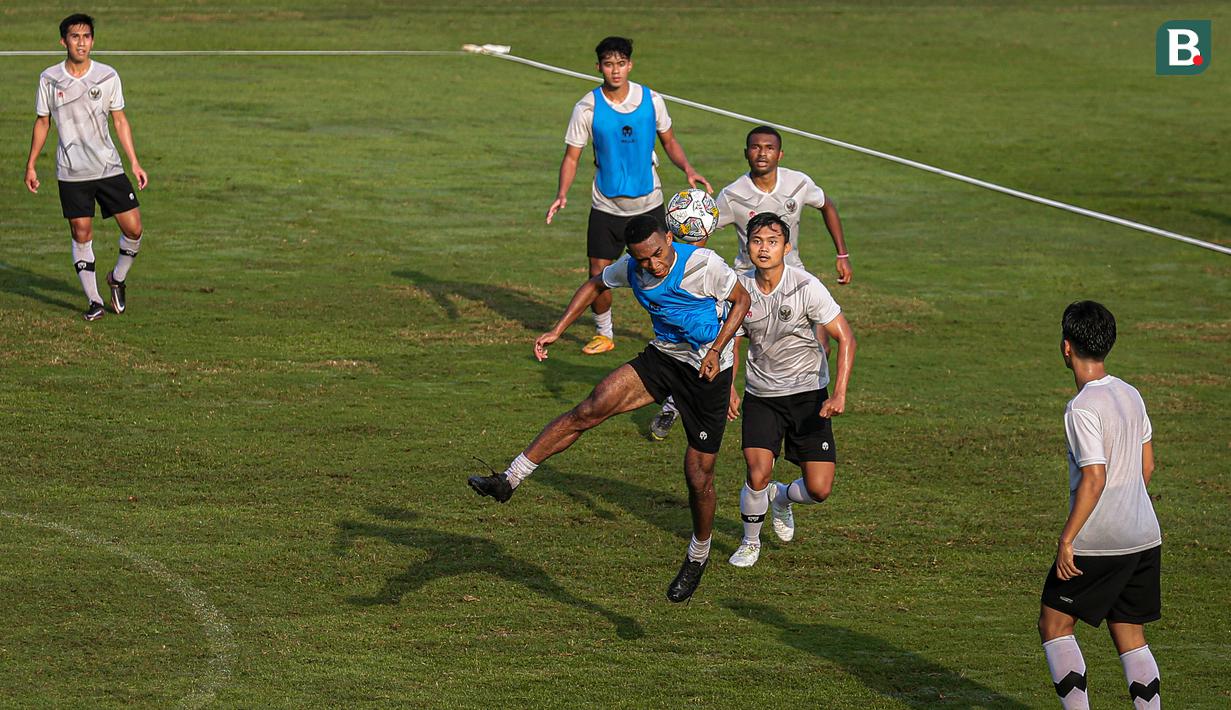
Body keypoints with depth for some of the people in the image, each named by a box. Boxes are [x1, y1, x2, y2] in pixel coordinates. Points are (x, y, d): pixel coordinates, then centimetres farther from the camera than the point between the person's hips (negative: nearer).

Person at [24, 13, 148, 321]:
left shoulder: (108, 76, -1)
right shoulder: (50, 79, -1)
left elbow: (120, 120, 6)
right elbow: (42, 122, 9)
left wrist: (135, 162, 3)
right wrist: (31, 165, 8)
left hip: (109, 168, 1)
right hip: (71, 173, -1)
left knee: (133, 229, -4)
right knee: (81, 234, -1)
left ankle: (118, 278, 22)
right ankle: (94, 301, 10)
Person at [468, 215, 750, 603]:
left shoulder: (704, 265, -22)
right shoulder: (631, 268, -7)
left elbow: (741, 300, -7)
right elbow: (596, 285, 13)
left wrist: (716, 349, -19)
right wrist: (557, 330, 4)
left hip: (708, 370, -4)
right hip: (662, 356, 4)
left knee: (699, 476, 1)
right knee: (590, 409, -17)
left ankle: (698, 556, 27)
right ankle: (509, 480, -15)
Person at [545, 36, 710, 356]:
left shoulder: (651, 100, -6)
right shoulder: (587, 108, -10)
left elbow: (669, 141, 8)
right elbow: (571, 156, -4)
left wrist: (688, 169, -10)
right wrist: (562, 194, -20)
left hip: (648, 203, 1)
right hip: (606, 206, 0)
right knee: (599, 275, -2)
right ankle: (603, 333, 20)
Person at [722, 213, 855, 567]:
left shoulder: (805, 286, -17)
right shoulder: (740, 289, -6)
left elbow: (845, 338, -14)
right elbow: (731, 343, 10)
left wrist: (839, 395, -23)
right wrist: (729, 388, -5)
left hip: (808, 394, -2)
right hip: (761, 396, 2)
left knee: (818, 490, -7)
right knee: (758, 475, -17)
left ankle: (782, 498, 30)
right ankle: (750, 542, 13)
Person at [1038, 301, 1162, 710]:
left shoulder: (1082, 408, -16)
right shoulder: (1131, 395, 8)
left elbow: (1094, 478, -21)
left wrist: (1067, 539, -16)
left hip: (1098, 542, -7)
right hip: (1145, 538, 7)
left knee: (1054, 625, 7)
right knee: (1130, 636, 12)